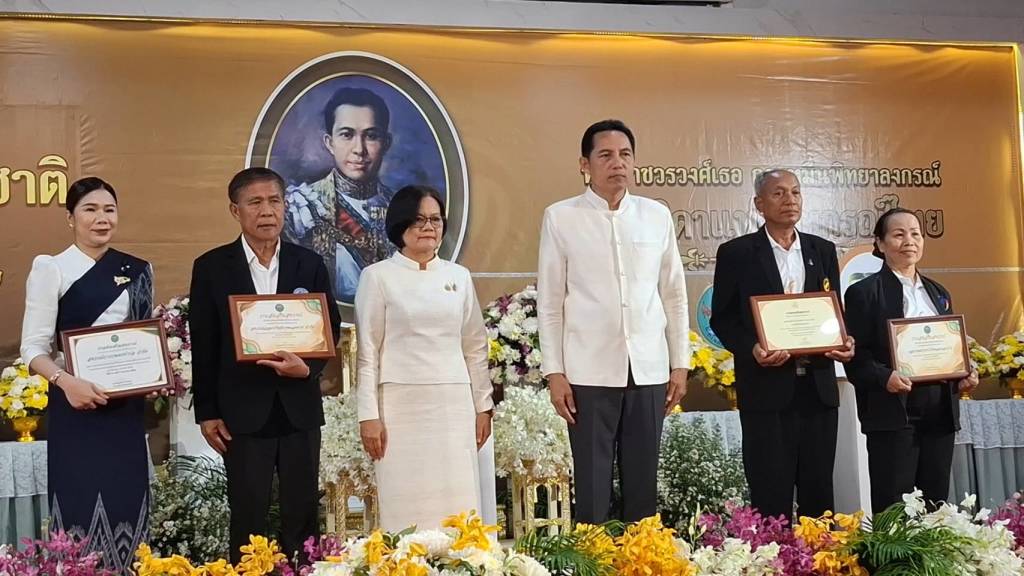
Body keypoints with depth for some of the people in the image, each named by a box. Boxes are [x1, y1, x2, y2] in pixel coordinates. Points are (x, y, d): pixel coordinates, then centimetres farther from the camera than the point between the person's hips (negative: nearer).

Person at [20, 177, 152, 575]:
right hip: (77, 405, -4)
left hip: (127, 406, 4)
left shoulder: (138, 270, 9)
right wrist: (66, 382, -23)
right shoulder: (51, 268, -4)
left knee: (128, 502, 8)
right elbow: (33, 347, -7)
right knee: (81, 503, -1)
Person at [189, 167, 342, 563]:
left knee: (302, 513, 10)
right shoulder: (211, 267, -1)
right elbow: (203, 345, 0)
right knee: (247, 516, 7)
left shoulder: (310, 264, 4)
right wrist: (206, 412, -2)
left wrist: (308, 368, -13)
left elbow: (331, 329, 7)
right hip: (243, 412, -2)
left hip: (300, 409, 2)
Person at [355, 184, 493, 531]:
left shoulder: (458, 276, 12)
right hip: (402, 404, -3)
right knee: (406, 505, -2)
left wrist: (483, 405, 12)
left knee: (458, 502, 2)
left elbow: (475, 346, 15)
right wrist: (368, 415, -6)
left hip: (454, 403, 3)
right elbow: (367, 351, -1)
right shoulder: (378, 276, 2)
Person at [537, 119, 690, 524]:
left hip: (649, 370, 3)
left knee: (643, 484, 9)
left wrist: (680, 364, 8)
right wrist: (554, 372, -4)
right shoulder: (560, 217, 1)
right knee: (592, 484, 3)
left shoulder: (657, 216, 8)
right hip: (589, 372, -2)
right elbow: (549, 302, 1)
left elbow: (674, 295, 11)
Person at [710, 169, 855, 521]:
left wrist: (844, 343, -4)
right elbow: (722, 319, 0)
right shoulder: (736, 253, 0)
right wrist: (752, 349, -17)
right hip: (767, 389, -4)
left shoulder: (823, 251, 12)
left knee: (818, 492, 9)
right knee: (771, 496, 1)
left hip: (819, 388, 4)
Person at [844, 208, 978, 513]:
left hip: (941, 413, 6)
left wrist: (964, 375, 3)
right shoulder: (863, 292, -2)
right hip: (893, 414, -6)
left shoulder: (939, 293, 18)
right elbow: (855, 356, -7)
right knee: (892, 509, -3)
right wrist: (885, 377, -23)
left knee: (936, 504, 9)